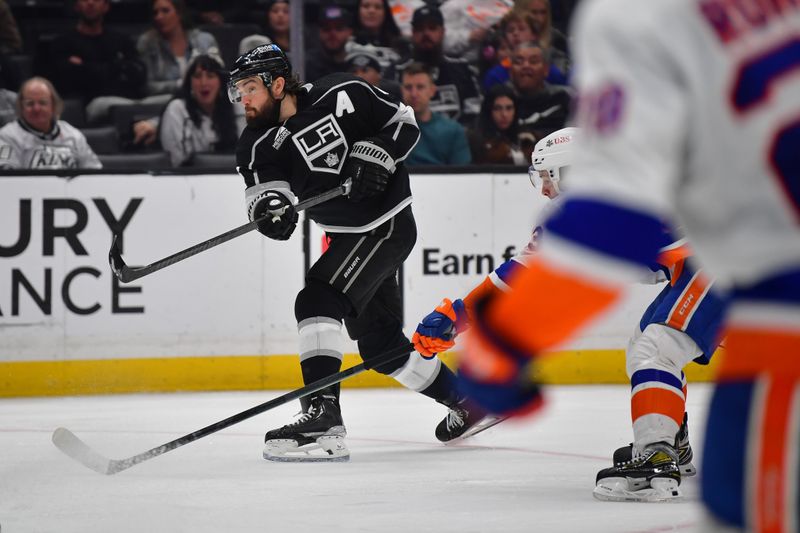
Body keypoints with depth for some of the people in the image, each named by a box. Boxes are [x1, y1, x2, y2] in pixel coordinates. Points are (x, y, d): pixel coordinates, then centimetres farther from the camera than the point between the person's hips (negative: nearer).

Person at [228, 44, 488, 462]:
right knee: (380, 342, 16)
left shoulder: (340, 96, -15)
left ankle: (323, 416, -33)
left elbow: (404, 123, -5)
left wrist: (374, 154, -21)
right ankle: (463, 401, 35)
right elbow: (262, 182, -18)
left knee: (318, 301, -24)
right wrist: (269, 205, -40)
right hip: (348, 236, 8)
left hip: (386, 225, -8)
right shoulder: (259, 143, -2)